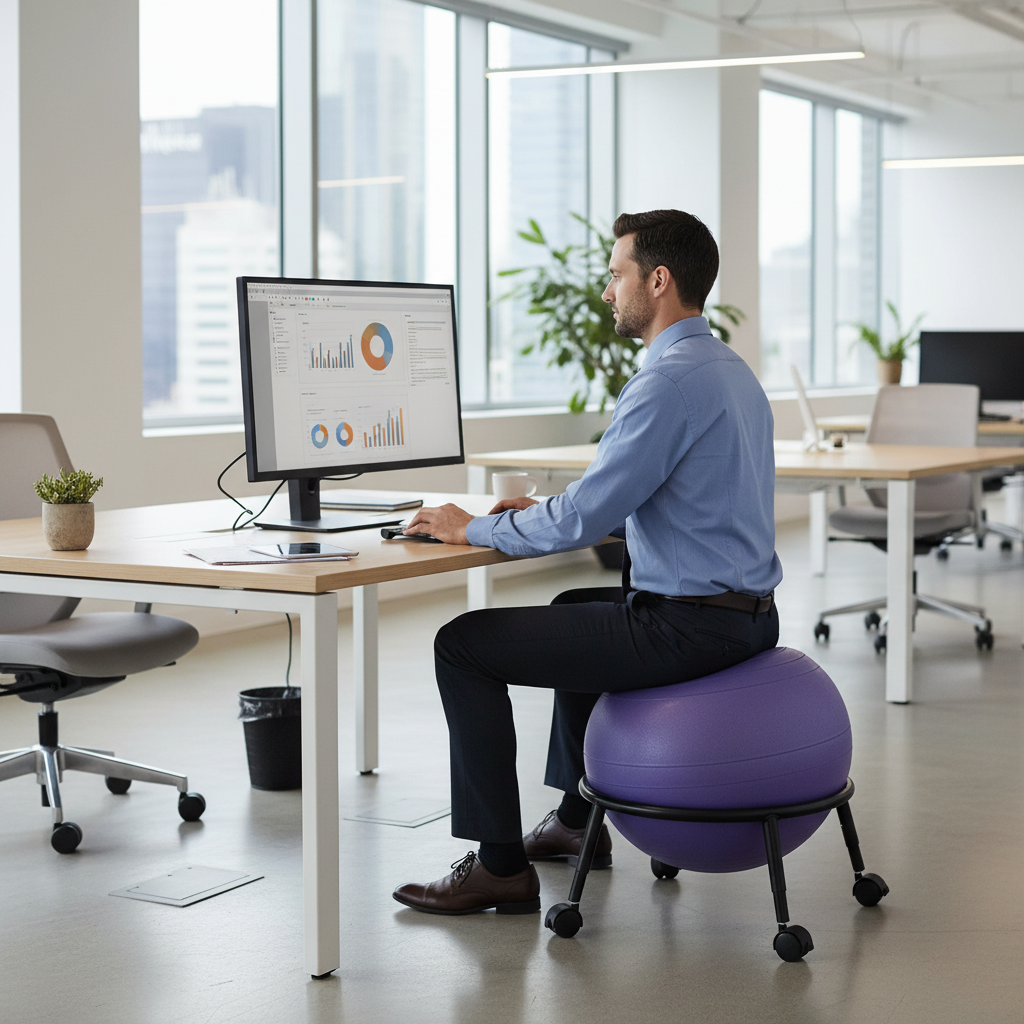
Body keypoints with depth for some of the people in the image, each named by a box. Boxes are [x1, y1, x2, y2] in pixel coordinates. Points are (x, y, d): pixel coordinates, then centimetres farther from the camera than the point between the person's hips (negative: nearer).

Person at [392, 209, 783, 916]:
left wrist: (474, 529, -6)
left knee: (463, 645, -3)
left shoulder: (670, 381, -20)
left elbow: (583, 520, -21)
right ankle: (577, 818, 42)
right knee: (575, 610, 36)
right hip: (746, 614, 10)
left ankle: (501, 865, 2)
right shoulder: (729, 368, 13)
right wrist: (550, 510, 17)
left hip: (686, 629, -10)